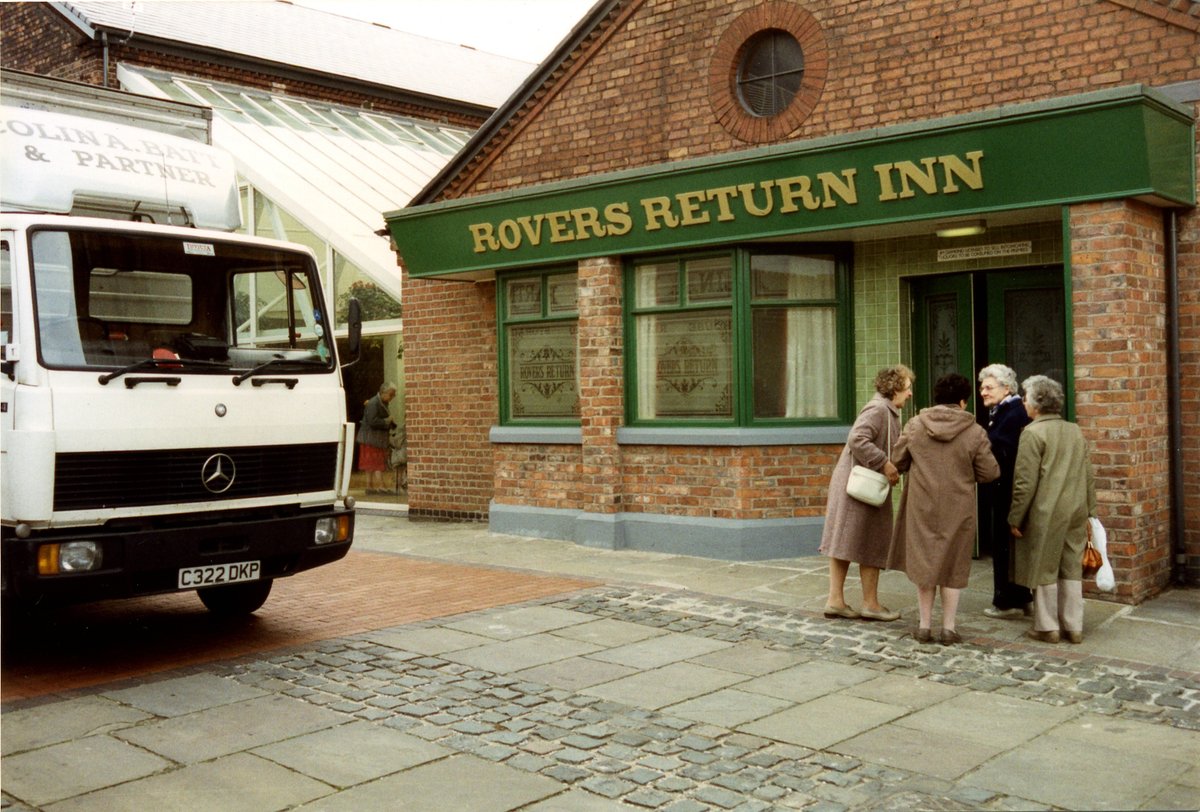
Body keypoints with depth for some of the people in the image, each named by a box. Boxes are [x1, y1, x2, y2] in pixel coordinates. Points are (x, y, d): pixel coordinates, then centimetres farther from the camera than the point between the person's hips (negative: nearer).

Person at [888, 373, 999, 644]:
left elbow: (898, 462, 4)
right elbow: (989, 473, -5)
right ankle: (948, 628, 13)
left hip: (921, 507, 2)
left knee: (924, 563, 13)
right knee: (953, 567, 10)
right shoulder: (975, 432, -8)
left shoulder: (915, 426, -3)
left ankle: (925, 626, 17)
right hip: (958, 509, -1)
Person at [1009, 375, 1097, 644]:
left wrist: (1015, 518, -7)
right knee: (1072, 569, 12)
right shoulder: (1075, 431, 10)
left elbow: (1025, 482, -14)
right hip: (1076, 512, 6)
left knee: (1045, 570, 4)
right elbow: (1089, 476, 13)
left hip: (1045, 513, -6)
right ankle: (1074, 627, 17)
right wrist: (1088, 512, 20)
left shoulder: (1033, 433, -12)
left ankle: (1047, 627, 11)